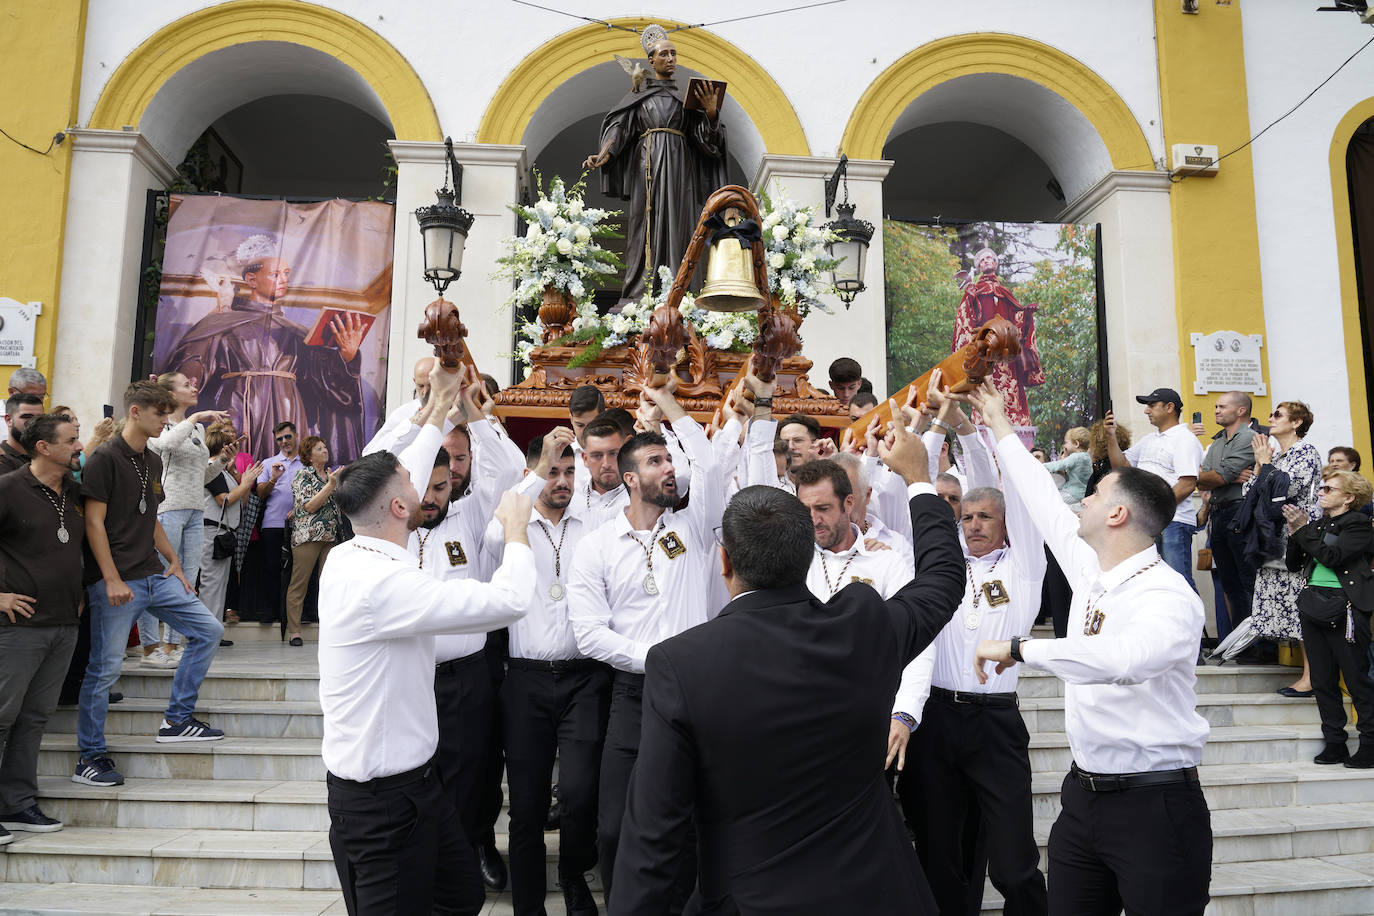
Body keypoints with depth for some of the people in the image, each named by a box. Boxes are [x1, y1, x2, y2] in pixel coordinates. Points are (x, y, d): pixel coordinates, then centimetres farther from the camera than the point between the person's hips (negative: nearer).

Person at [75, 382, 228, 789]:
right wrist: (112, 580, -18)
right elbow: (94, 523, -13)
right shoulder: (106, 458, -9)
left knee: (209, 630, 3)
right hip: (117, 582, -8)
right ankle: (89, 757, 14)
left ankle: (177, 719, 14)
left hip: (154, 576, 8)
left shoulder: (153, 461, 14)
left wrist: (173, 562, 17)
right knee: (105, 667, -1)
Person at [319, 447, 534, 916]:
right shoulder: (381, 584, -29)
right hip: (381, 802, -10)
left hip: (412, 780, 10)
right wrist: (516, 528, -13)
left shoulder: (347, 558, -1)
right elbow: (509, 600, -30)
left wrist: (437, 417, 25)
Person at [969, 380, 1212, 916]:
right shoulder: (1090, 570, 5)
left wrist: (1019, 647, -36)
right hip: (1083, 795, 7)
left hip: (1154, 805, -7)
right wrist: (999, 427, 28)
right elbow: (1045, 502, 18)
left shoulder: (1168, 596, -18)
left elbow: (1126, 658, -40)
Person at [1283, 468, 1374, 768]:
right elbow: (1293, 564, 14)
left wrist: (1304, 529, -13)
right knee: (1322, 681, 9)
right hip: (1313, 606, 7)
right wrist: (1294, 534, 1)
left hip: (1343, 608, -7)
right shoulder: (1318, 524, 15)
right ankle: (1334, 743, 17)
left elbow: (1332, 557, -18)